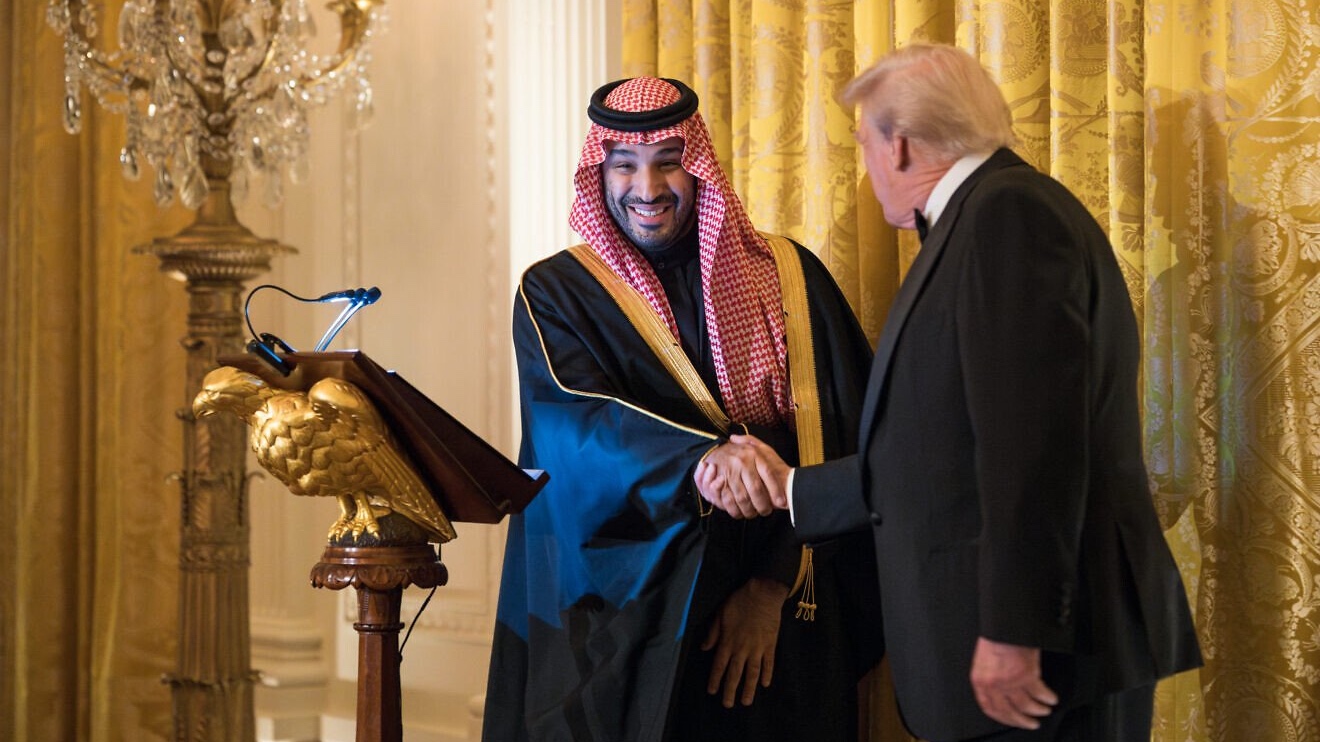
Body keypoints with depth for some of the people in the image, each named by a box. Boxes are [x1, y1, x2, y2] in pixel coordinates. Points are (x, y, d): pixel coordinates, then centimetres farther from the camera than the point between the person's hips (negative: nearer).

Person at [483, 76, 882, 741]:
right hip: (617, 623, -1)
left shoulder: (786, 278, 5)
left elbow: (833, 438, -3)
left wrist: (774, 584, -14)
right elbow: (580, 426, -16)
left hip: (777, 620, 1)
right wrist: (702, 463, -34)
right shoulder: (556, 293, 2)